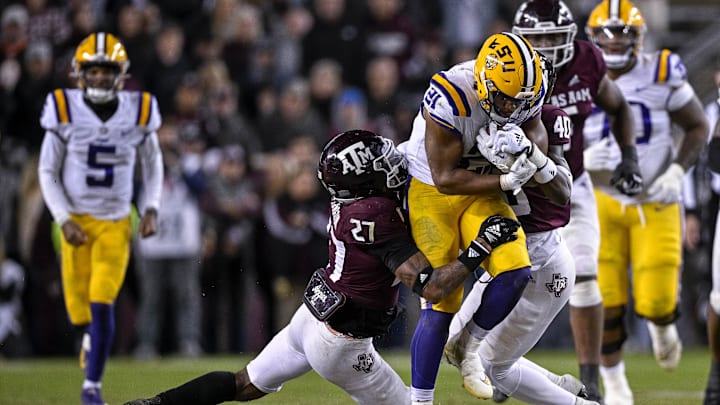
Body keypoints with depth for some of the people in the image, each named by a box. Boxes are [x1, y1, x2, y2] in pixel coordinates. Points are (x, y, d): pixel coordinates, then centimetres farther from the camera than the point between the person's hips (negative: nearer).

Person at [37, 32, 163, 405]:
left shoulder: (139, 111, -6)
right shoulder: (65, 112, -10)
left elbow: (152, 162, 11)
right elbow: (48, 172, -3)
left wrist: (151, 209, -2)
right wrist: (64, 220, -12)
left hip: (116, 224, 0)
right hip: (76, 221, 0)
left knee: (102, 305, -11)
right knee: (79, 308, 5)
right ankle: (90, 334, 42)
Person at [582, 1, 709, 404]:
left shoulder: (661, 74, -9)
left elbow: (698, 126, 2)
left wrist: (678, 171, -12)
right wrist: (583, 159, -23)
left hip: (656, 204, -1)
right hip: (604, 203, 1)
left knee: (655, 302, -7)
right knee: (606, 301, -5)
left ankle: (662, 323, 32)